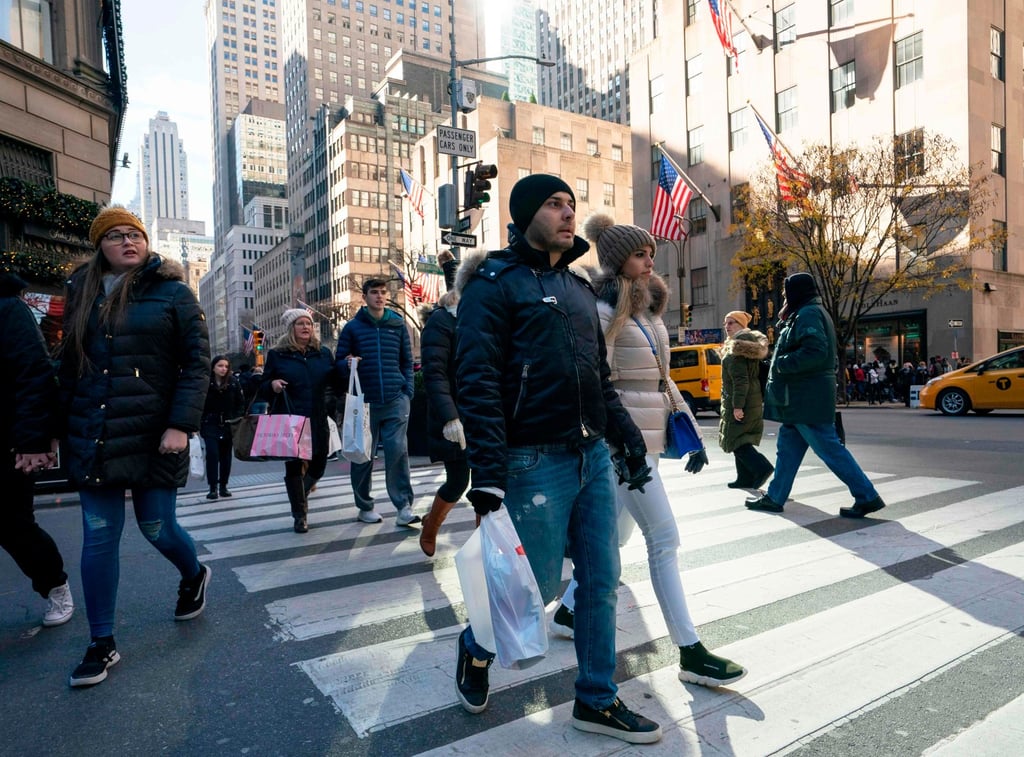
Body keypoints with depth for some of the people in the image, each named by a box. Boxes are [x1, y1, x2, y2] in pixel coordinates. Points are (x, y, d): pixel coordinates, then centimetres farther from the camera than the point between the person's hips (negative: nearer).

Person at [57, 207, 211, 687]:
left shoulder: (172, 292, -2)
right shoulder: (82, 294, 11)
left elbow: (197, 360, -7)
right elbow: (68, 367, 14)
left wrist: (181, 425, -15)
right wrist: (61, 429, 10)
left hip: (153, 434, -3)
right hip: (92, 438, 4)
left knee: (156, 527, 5)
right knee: (98, 536, 5)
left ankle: (194, 575, 39)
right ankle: (102, 645, 18)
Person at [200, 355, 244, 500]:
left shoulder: (233, 382, 0)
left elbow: (241, 403, 7)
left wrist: (235, 418, -3)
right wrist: (199, 422, -6)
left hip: (227, 425, 2)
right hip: (210, 424, -2)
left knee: (225, 455, 7)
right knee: (212, 454, -10)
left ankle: (223, 486, 18)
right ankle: (213, 488, -3)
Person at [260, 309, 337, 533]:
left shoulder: (324, 353, 10)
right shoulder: (277, 355, 4)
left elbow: (335, 382, 13)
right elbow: (263, 390, 7)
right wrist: (272, 385, -16)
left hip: (318, 421, 3)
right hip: (289, 422, -3)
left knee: (318, 465, 8)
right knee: (294, 466, -1)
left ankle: (299, 494, 40)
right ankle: (300, 515, 14)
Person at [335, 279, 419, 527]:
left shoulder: (398, 325, 9)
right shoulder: (353, 327, 6)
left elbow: (407, 361, 12)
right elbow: (339, 363, 7)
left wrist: (408, 392, 3)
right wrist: (347, 364, -15)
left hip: (396, 401, 0)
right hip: (364, 402, 0)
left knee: (398, 452, -7)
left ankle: (404, 506, -1)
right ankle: (365, 506, 21)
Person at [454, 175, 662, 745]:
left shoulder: (579, 288, 17)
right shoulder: (495, 282, -5)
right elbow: (479, 382, -15)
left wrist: (627, 436, 15)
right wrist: (488, 474, -21)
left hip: (594, 457, 7)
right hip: (535, 462, -7)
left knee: (602, 581, 10)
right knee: (537, 589, 4)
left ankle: (597, 699, 28)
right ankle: (476, 649, 34)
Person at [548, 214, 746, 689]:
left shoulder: (647, 310, 15)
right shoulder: (604, 310, -11)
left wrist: (690, 430, 15)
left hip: (649, 435, 9)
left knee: (616, 533, 17)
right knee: (665, 539, -6)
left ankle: (568, 611, 33)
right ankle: (691, 654, 4)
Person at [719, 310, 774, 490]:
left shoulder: (736, 349, -14)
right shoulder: (750, 345, 16)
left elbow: (740, 380, -21)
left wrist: (737, 405, -23)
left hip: (738, 402, -10)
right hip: (754, 401, 10)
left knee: (735, 440, -6)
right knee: (742, 441, 13)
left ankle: (761, 468, -16)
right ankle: (745, 479, 16)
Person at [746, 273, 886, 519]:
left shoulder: (808, 314, -14)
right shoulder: (808, 313, 18)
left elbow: (815, 352, -25)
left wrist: (780, 364, -18)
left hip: (806, 399, -11)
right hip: (800, 398, 11)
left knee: (829, 448, -6)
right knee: (787, 447, 13)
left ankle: (867, 497, 2)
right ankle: (774, 498, 20)